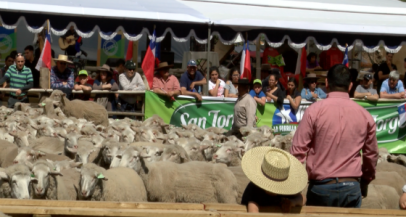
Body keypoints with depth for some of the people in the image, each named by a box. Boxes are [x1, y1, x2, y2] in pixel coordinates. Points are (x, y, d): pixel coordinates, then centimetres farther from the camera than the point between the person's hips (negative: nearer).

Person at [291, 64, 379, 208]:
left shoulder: (315, 110, -6)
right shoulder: (365, 115, 4)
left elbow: (298, 149, -6)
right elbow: (371, 154, 14)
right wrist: (365, 182, 29)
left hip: (321, 186, -2)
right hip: (351, 187, 2)